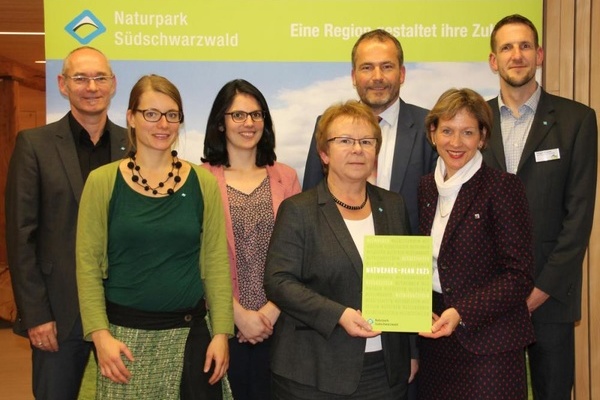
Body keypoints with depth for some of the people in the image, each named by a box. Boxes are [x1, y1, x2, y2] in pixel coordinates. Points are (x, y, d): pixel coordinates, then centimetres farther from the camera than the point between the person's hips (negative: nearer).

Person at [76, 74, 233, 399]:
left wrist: (221, 333, -4)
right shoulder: (102, 181, -3)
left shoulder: (203, 183, 1)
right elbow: (88, 263, -3)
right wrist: (101, 334, -10)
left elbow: (216, 262, 1)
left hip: (188, 332, 1)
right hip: (123, 333, -1)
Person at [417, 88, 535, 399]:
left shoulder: (503, 187, -10)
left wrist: (462, 314, -20)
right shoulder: (426, 187, 7)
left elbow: (519, 277, -12)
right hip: (434, 341, 5)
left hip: (488, 344, -5)